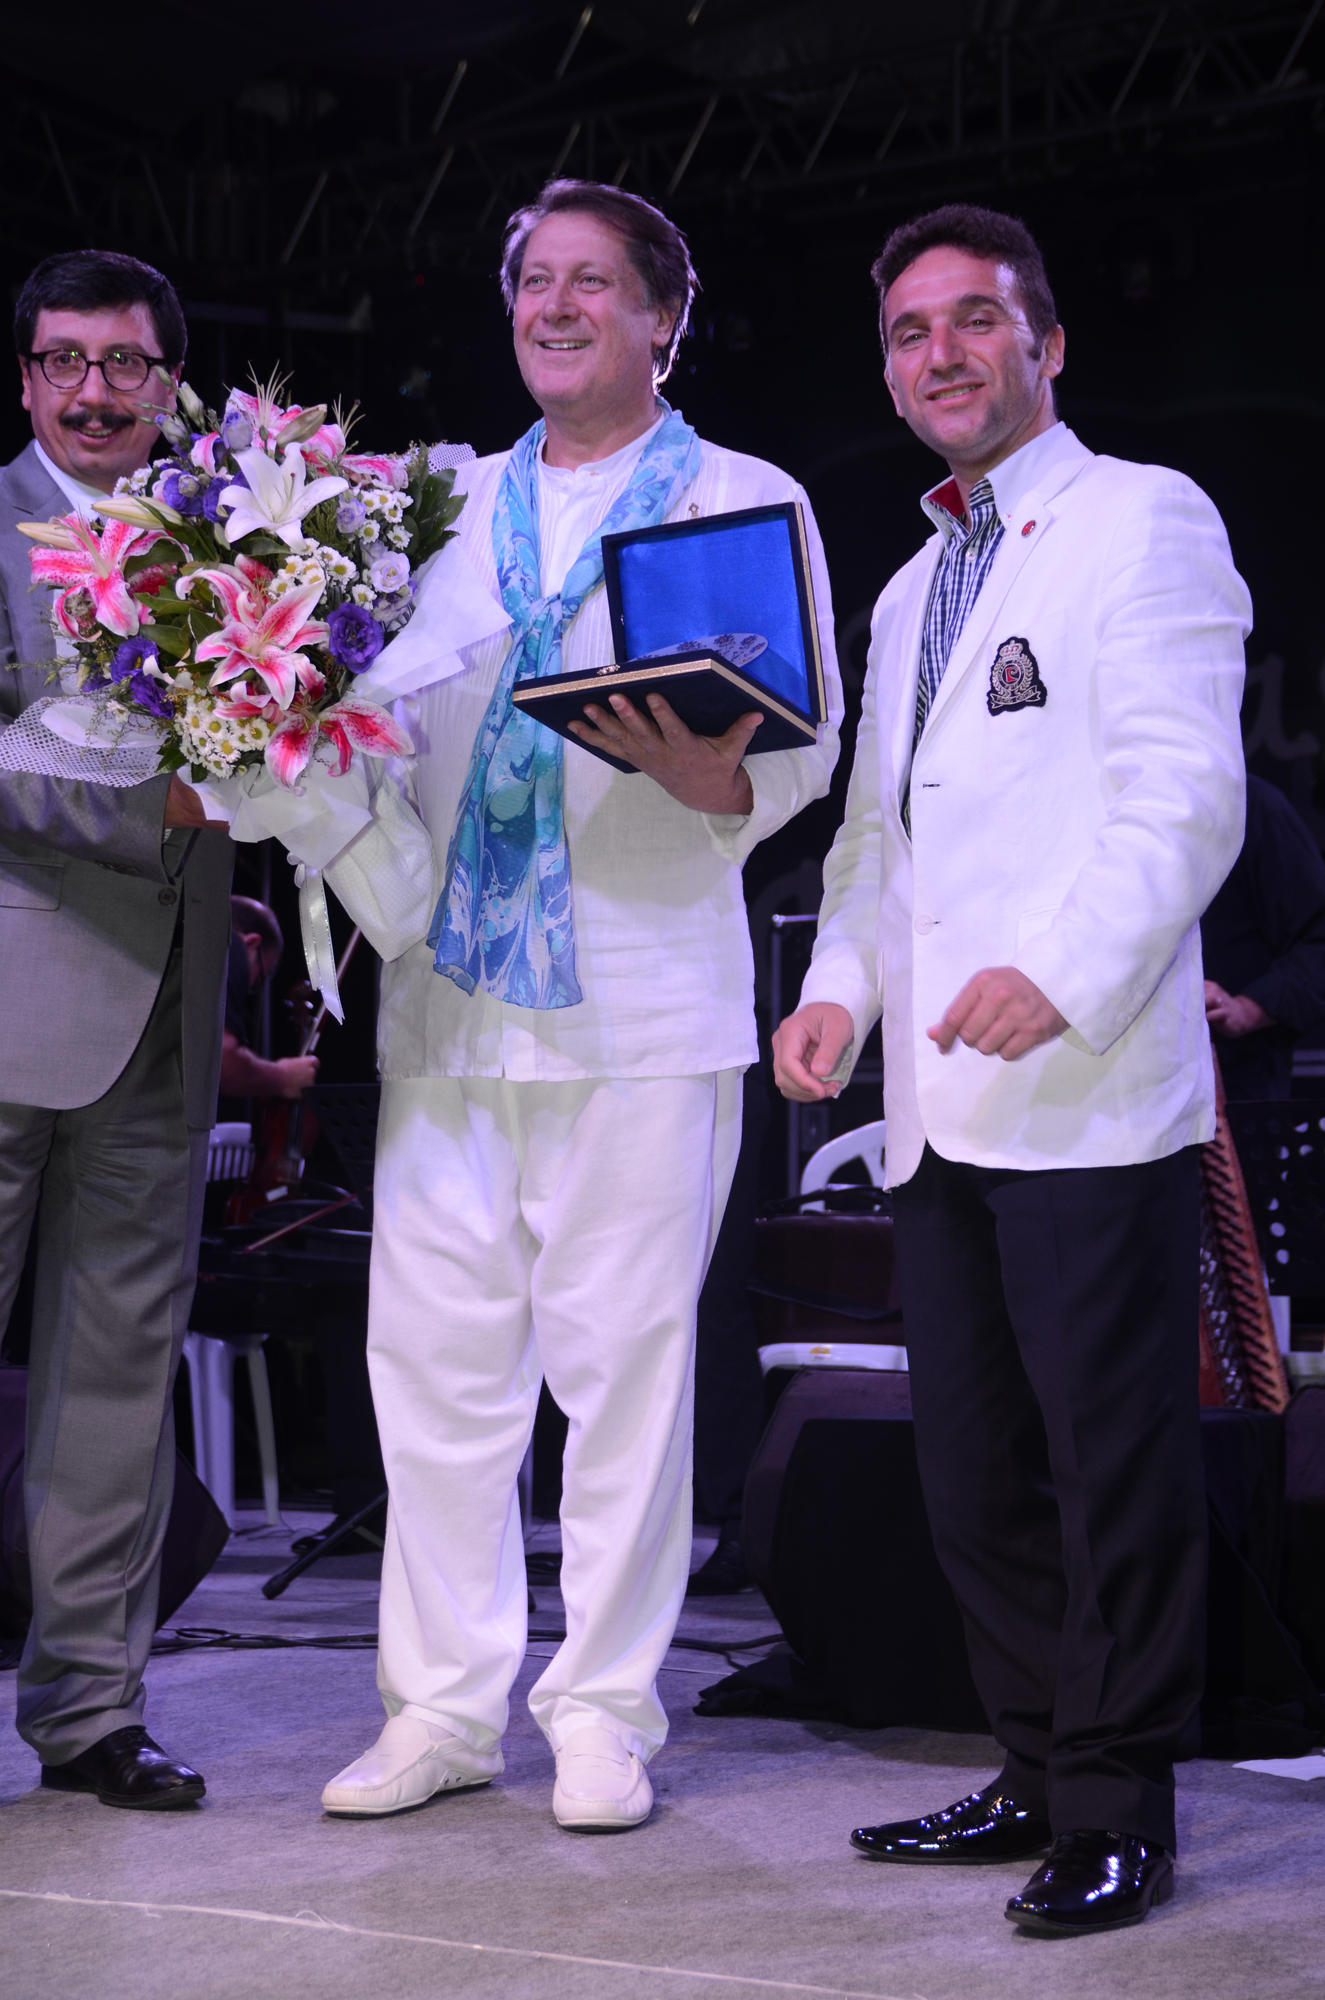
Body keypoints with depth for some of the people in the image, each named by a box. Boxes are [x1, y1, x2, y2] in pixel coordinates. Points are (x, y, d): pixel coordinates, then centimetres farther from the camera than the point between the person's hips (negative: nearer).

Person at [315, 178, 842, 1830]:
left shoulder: (746, 503, 7)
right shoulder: (448, 506, 18)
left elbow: (803, 745, 0)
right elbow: (383, 711, 18)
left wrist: (702, 768, -21)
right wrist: (368, 877, 0)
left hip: (640, 1001, -3)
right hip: (448, 995, 4)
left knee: (623, 1359, -1)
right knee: (432, 1352, 3)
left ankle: (604, 1712, 11)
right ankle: (444, 1703, 14)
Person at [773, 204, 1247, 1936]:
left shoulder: (1144, 520, -2)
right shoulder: (910, 590, 23)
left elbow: (1184, 795, -12)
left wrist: (1061, 973, -23)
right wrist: (838, 982, 8)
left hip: (1089, 1095, -8)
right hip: (941, 1104, 8)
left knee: (1115, 1467, -3)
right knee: (975, 1469, 12)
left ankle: (1120, 1813, 7)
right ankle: (1038, 1776, 23)